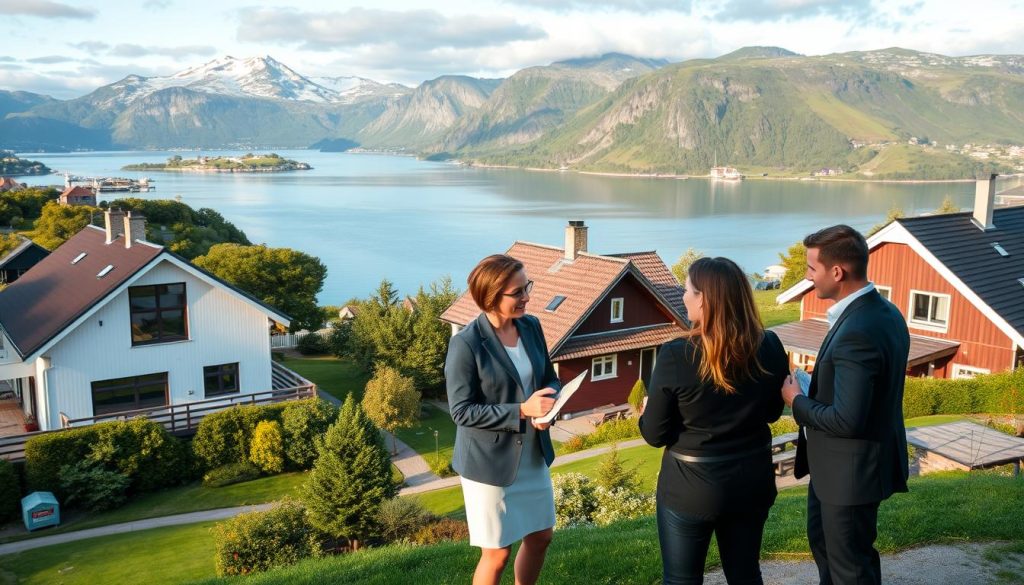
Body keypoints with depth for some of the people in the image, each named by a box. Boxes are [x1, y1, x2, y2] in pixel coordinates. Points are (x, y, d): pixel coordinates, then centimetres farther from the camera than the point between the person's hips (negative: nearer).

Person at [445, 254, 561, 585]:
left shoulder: (531, 326, -3)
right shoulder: (466, 344, -21)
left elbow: (549, 378, 8)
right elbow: (461, 411, -20)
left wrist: (549, 404, -15)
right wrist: (522, 410, -26)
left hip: (532, 454, 7)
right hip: (489, 461, -6)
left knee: (540, 537, 19)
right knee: (497, 553, 7)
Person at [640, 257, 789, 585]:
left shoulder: (676, 355, -21)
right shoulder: (770, 348, -8)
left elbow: (655, 434, -13)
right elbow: (773, 412, 8)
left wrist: (645, 412, 8)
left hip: (690, 488, -4)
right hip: (752, 482, 4)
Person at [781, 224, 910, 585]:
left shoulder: (857, 332, -31)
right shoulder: (883, 311, 1)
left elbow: (847, 420, -31)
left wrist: (797, 402, -15)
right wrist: (815, 387, 4)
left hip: (852, 469, -10)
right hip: (841, 463, 10)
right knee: (823, 540, 28)